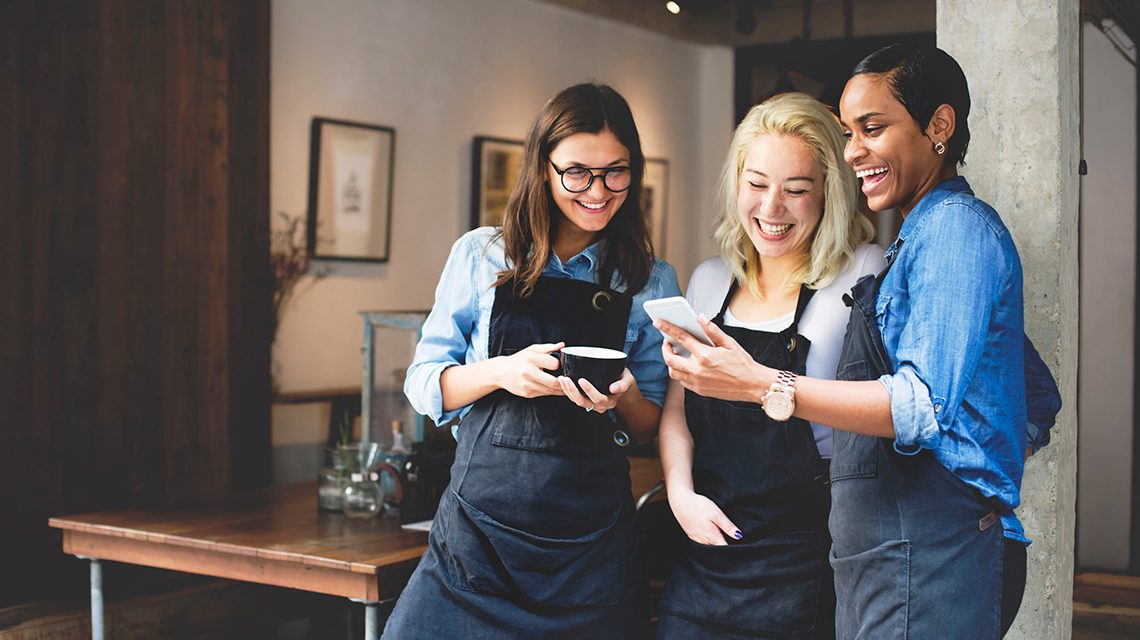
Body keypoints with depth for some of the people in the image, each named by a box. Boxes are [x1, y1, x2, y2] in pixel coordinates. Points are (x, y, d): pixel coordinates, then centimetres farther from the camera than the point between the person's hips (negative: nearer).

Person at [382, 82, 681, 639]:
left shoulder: (653, 282, 5)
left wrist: (623, 397, -13)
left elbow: (653, 426, 10)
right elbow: (422, 385, 4)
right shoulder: (480, 256, 4)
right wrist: (501, 371, -15)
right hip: (477, 525, 0)